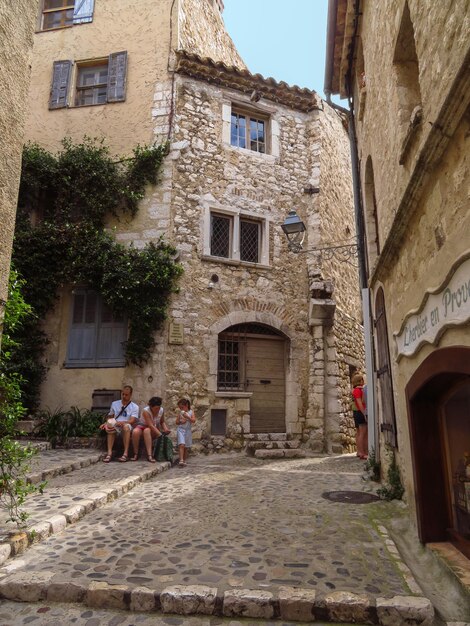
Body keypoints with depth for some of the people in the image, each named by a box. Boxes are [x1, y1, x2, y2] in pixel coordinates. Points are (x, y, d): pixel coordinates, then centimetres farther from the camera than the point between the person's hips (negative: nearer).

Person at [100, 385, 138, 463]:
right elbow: (110, 417, 18)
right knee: (110, 426, -34)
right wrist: (106, 423, -5)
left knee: (126, 426, -39)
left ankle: (125, 453, -40)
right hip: (115, 427, 2)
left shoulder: (134, 407, 5)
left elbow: (132, 421, -8)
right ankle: (109, 453, -40)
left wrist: (121, 423, -26)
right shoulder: (114, 404, 16)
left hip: (127, 428, -2)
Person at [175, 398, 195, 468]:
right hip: (180, 430, -1)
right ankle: (181, 460, -23)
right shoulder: (180, 412, 5)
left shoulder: (191, 412, 1)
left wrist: (187, 416, -23)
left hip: (188, 430, 1)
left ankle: (184, 461, 20)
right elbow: (176, 422, 8)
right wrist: (180, 422, -13)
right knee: (181, 445, -18)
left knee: (186, 447, 8)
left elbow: (193, 420, -11)